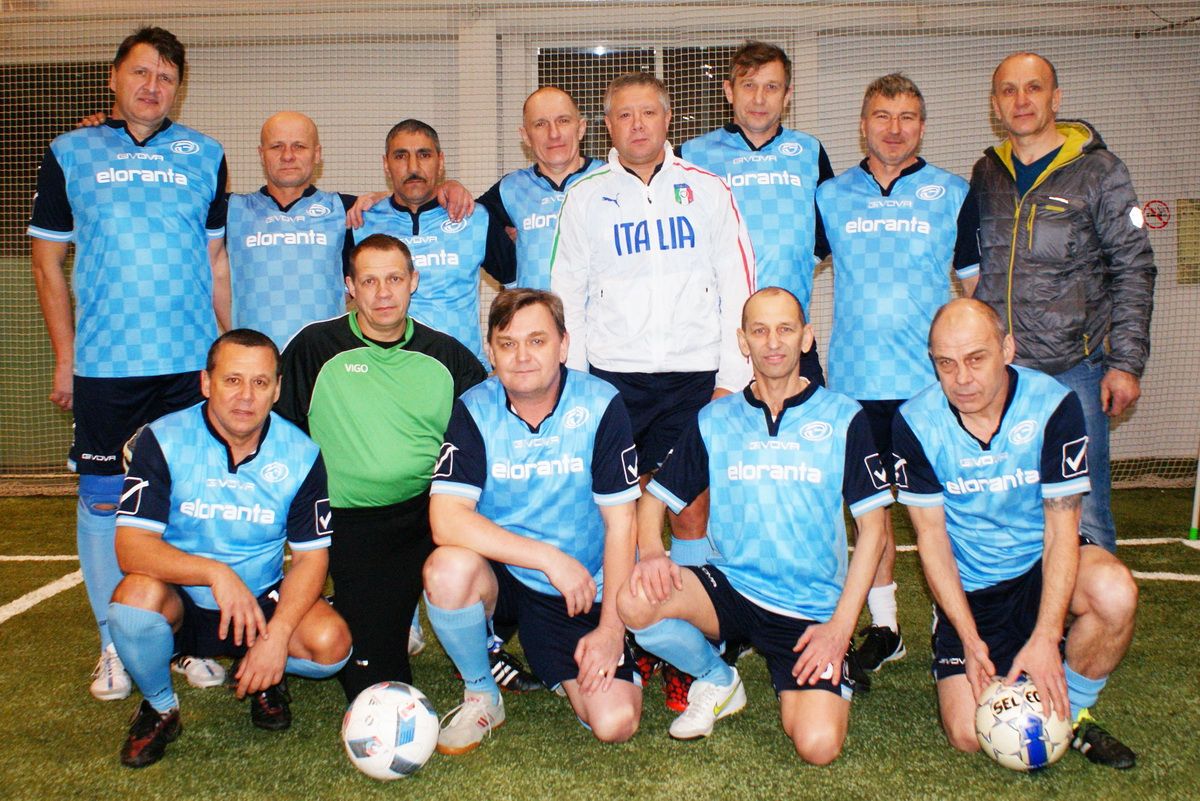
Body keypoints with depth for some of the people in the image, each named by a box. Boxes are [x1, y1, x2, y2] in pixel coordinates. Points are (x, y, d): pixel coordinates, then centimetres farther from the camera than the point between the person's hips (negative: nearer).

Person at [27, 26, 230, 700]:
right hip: (103, 366, 0)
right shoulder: (70, 154, 8)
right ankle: (116, 644, 17)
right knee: (104, 501, 4)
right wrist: (65, 358, 3)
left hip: (192, 364, 1)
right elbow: (49, 261, 9)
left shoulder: (205, 156, 10)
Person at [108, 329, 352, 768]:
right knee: (136, 593, -33)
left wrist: (278, 633, -24)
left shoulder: (301, 454, -9)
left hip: (263, 600, 1)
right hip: (180, 600, 0)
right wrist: (214, 573, -38)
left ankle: (268, 677, 12)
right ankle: (159, 707, -2)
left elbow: (311, 556, -8)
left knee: (331, 642, -25)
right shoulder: (162, 440, -14)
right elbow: (131, 545, -22)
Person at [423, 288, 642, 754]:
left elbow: (620, 524, -8)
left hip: (580, 592, 0)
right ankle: (482, 695, -4)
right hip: (499, 575, 0)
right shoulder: (474, 411, -10)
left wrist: (611, 628, -12)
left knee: (615, 723, -16)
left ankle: (561, 669, 21)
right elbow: (446, 520, -21)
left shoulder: (600, 406, -11)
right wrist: (550, 557, -27)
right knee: (449, 568, -34)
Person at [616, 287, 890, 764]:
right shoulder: (714, 420, 7)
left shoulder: (842, 418, 0)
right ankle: (716, 680, 5)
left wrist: (841, 626, -9)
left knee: (818, 746, -22)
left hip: (812, 610, -2)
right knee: (635, 601, -27)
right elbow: (655, 499, 8)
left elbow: (872, 527, -1)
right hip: (730, 587, 2)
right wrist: (651, 552, -16)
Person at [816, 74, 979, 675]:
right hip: (855, 379, 2)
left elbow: (978, 283, 10)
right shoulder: (830, 196, 9)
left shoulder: (953, 195, 5)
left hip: (933, 380, -1)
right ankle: (882, 626, 21)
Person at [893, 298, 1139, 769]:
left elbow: (1061, 527, -17)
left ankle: (1070, 714, -4)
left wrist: (1045, 639, -25)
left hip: (1039, 563, 0)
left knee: (1115, 593, -33)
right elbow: (931, 536, -10)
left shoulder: (1054, 404, -18)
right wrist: (971, 641, -17)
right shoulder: (915, 423, -15)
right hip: (967, 588, 0)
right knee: (969, 735, -10)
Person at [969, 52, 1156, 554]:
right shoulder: (985, 176, 11)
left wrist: (1126, 362, -8)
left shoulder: (1097, 170, 0)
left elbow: (1134, 271, -1)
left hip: (1074, 369, -3)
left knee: (1083, 511, 0)